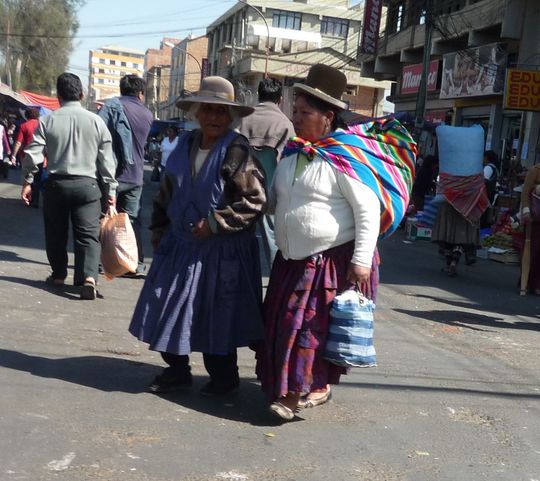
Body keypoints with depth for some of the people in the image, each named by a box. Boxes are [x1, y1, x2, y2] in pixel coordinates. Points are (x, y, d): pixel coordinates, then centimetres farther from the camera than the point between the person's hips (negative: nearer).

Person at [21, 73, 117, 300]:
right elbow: (106, 159, 0)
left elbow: (32, 154, -5)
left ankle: (58, 275, 27)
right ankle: (89, 276, -20)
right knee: (88, 234, -2)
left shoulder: (48, 121, -2)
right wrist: (110, 189, 7)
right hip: (87, 185, 0)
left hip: (56, 184, 1)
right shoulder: (96, 121, -1)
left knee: (56, 233, 16)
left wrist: (28, 181, 8)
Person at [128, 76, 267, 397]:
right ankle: (177, 370, 28)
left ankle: (224, 377, 22)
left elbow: (256, 201, -17)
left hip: (221, 251, -6)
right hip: (180, 245, 6)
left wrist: (216, 222, -17)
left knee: (217, 317, 3)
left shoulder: (237, 152, -12)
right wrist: (159, 233, 15)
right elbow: (166, 195, 18)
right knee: (170, 309, 10)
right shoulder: (185, 146, 8)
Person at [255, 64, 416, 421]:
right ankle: (286, 386, 26)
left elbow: (369, 210, -18)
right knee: (284, 324, 10)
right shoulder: (292, 154, 9)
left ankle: (314, 387, 13)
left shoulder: (345, 158, -15)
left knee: (314, 325, -4)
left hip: (334, 261, -8)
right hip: (292, 259, 8)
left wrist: (362, 261, -22)